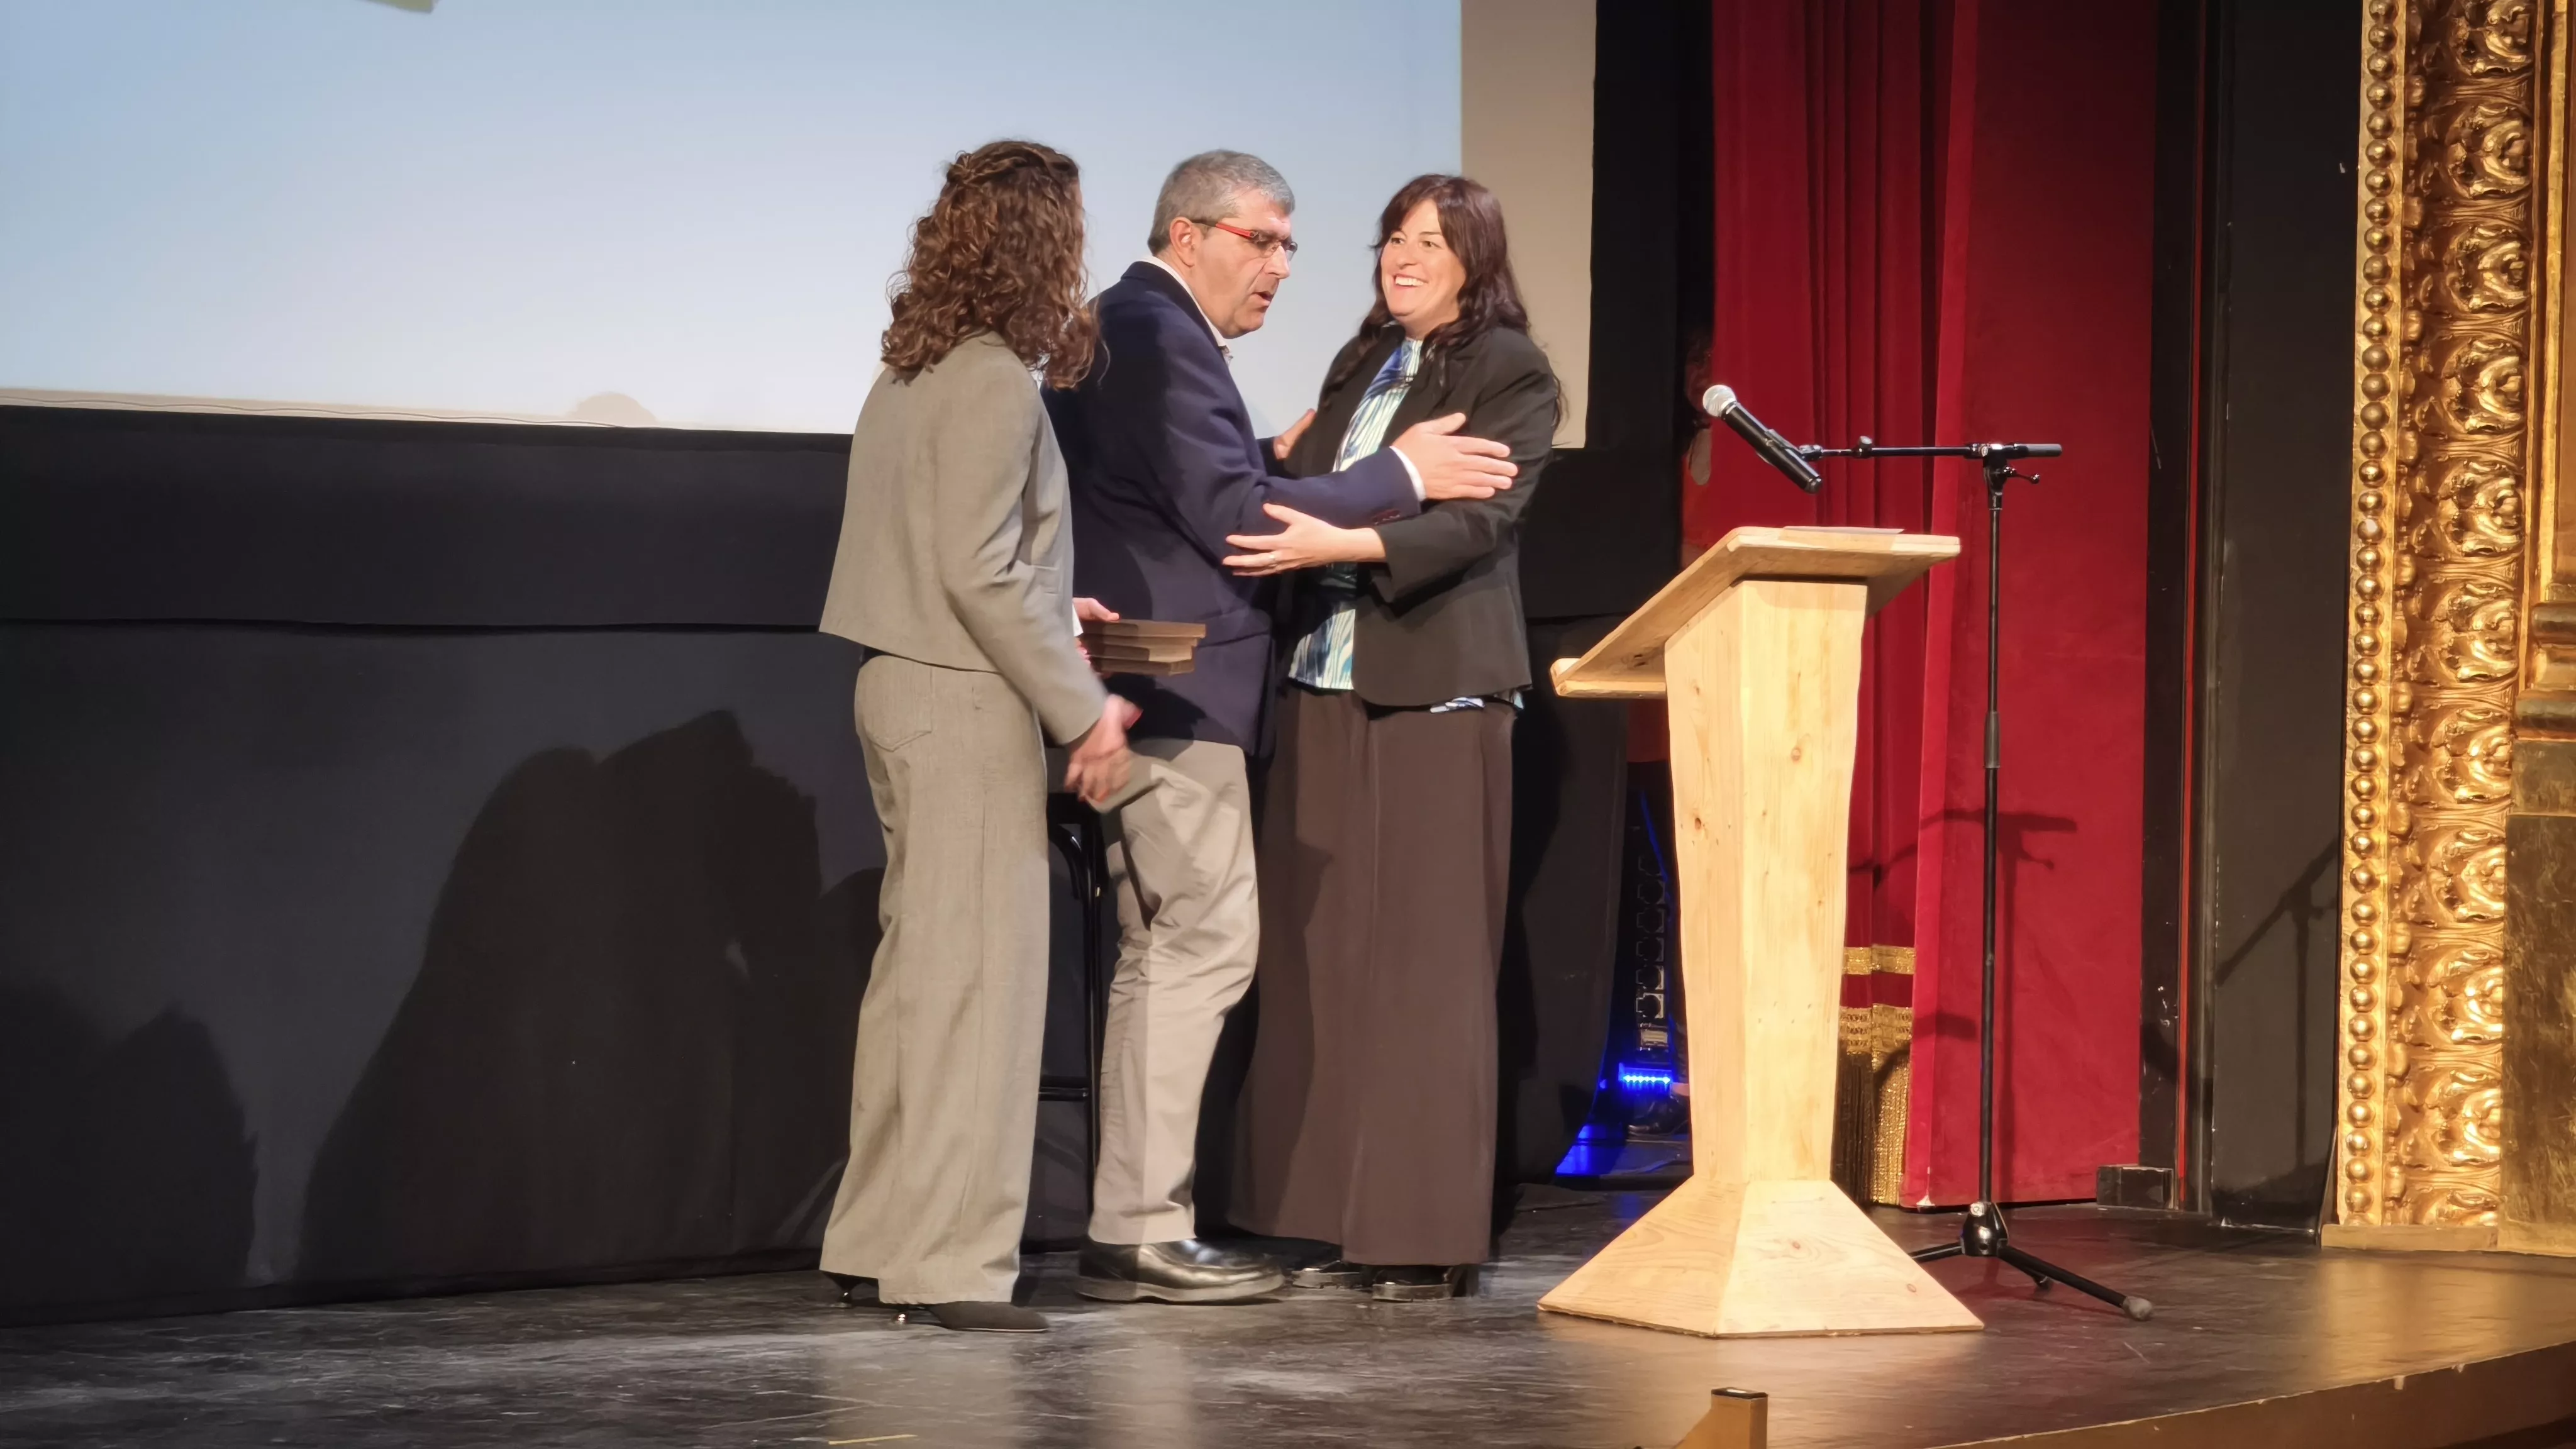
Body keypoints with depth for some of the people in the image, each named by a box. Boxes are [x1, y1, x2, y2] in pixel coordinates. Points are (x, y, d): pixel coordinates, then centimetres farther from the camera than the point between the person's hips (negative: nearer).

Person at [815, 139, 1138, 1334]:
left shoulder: (913, 372, 12)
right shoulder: (993, 381, -15)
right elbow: (981, 570, -20)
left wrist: (1052, 614, 20)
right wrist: (1082, 705, -16)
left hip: (907, 688, 9)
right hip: (968, 702, -9)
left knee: (918, 967, 14)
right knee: (976, 975, -6)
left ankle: (879, 1238, 19)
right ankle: (950, 1262, -5)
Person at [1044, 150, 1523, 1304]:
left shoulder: (1124, 331, 19)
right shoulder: (1159, 337, -13)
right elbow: (1230, 513, -20)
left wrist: (1284, 461, 12)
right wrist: (1401, 473, -15)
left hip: (1152, 692, 11)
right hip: (1173, 691, -11)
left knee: (1163, 951, 13)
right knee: (1203, 943, -10)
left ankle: (1131, 1225, 16)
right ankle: (1140, 1232, -9)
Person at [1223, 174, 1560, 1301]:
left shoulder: (1510, 372, -2)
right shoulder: (1361, 365, 19)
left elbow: (1481, 519, -15)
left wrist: (1341, 543, -27)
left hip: (1433, 692, -7)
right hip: (1326, 685, 7)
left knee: (1427, 965, -6)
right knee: (1325, 957, 4)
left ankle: (1431, 1236, -2)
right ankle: (1351, 1228, 8)